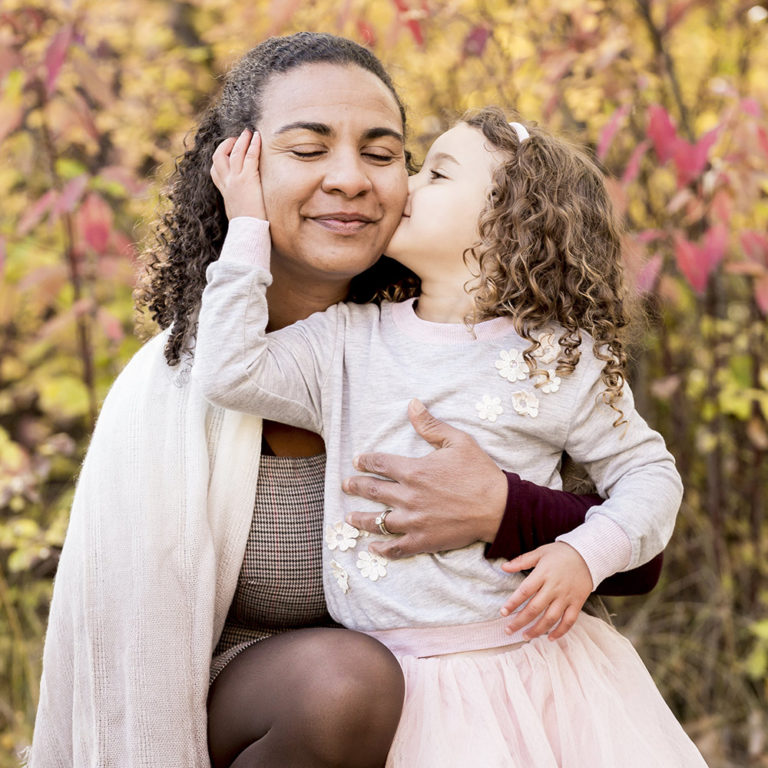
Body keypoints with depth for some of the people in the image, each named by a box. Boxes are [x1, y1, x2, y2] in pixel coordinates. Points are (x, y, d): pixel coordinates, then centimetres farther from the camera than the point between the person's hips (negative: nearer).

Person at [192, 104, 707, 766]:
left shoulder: (559, 360, -2)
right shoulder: (349, 341, 3)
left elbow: (649, 472, 4)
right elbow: (231, 373, -8)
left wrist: (586, 556, -14)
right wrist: (248, 226, -6)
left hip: (538, 662, -1)